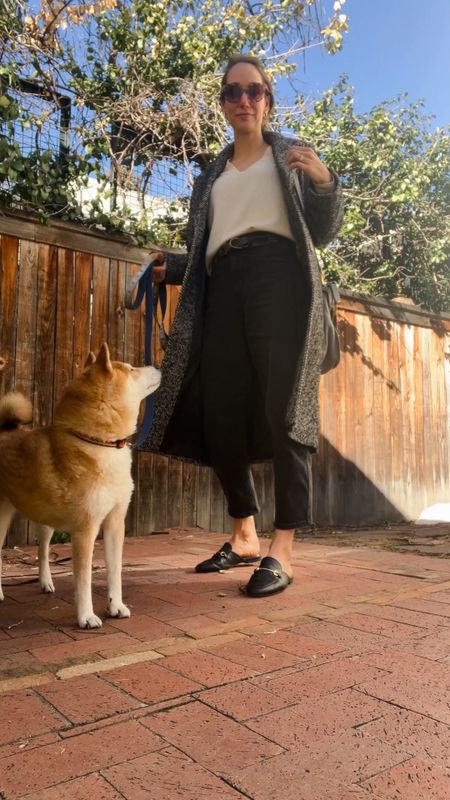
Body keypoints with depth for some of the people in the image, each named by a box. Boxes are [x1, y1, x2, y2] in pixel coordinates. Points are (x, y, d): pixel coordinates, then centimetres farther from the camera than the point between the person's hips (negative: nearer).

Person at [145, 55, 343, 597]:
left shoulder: (292, 155, 18)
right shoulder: (211, 177, 27)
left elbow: (323, 232, 8)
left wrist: (324, 182, -9)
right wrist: (170, 267, 3)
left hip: (281, 280, -4)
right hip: (223, 289, 4)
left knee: (283, 411, -12)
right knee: (220, 416, -3)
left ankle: (281, 552, -10)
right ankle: (243, 537, 11)